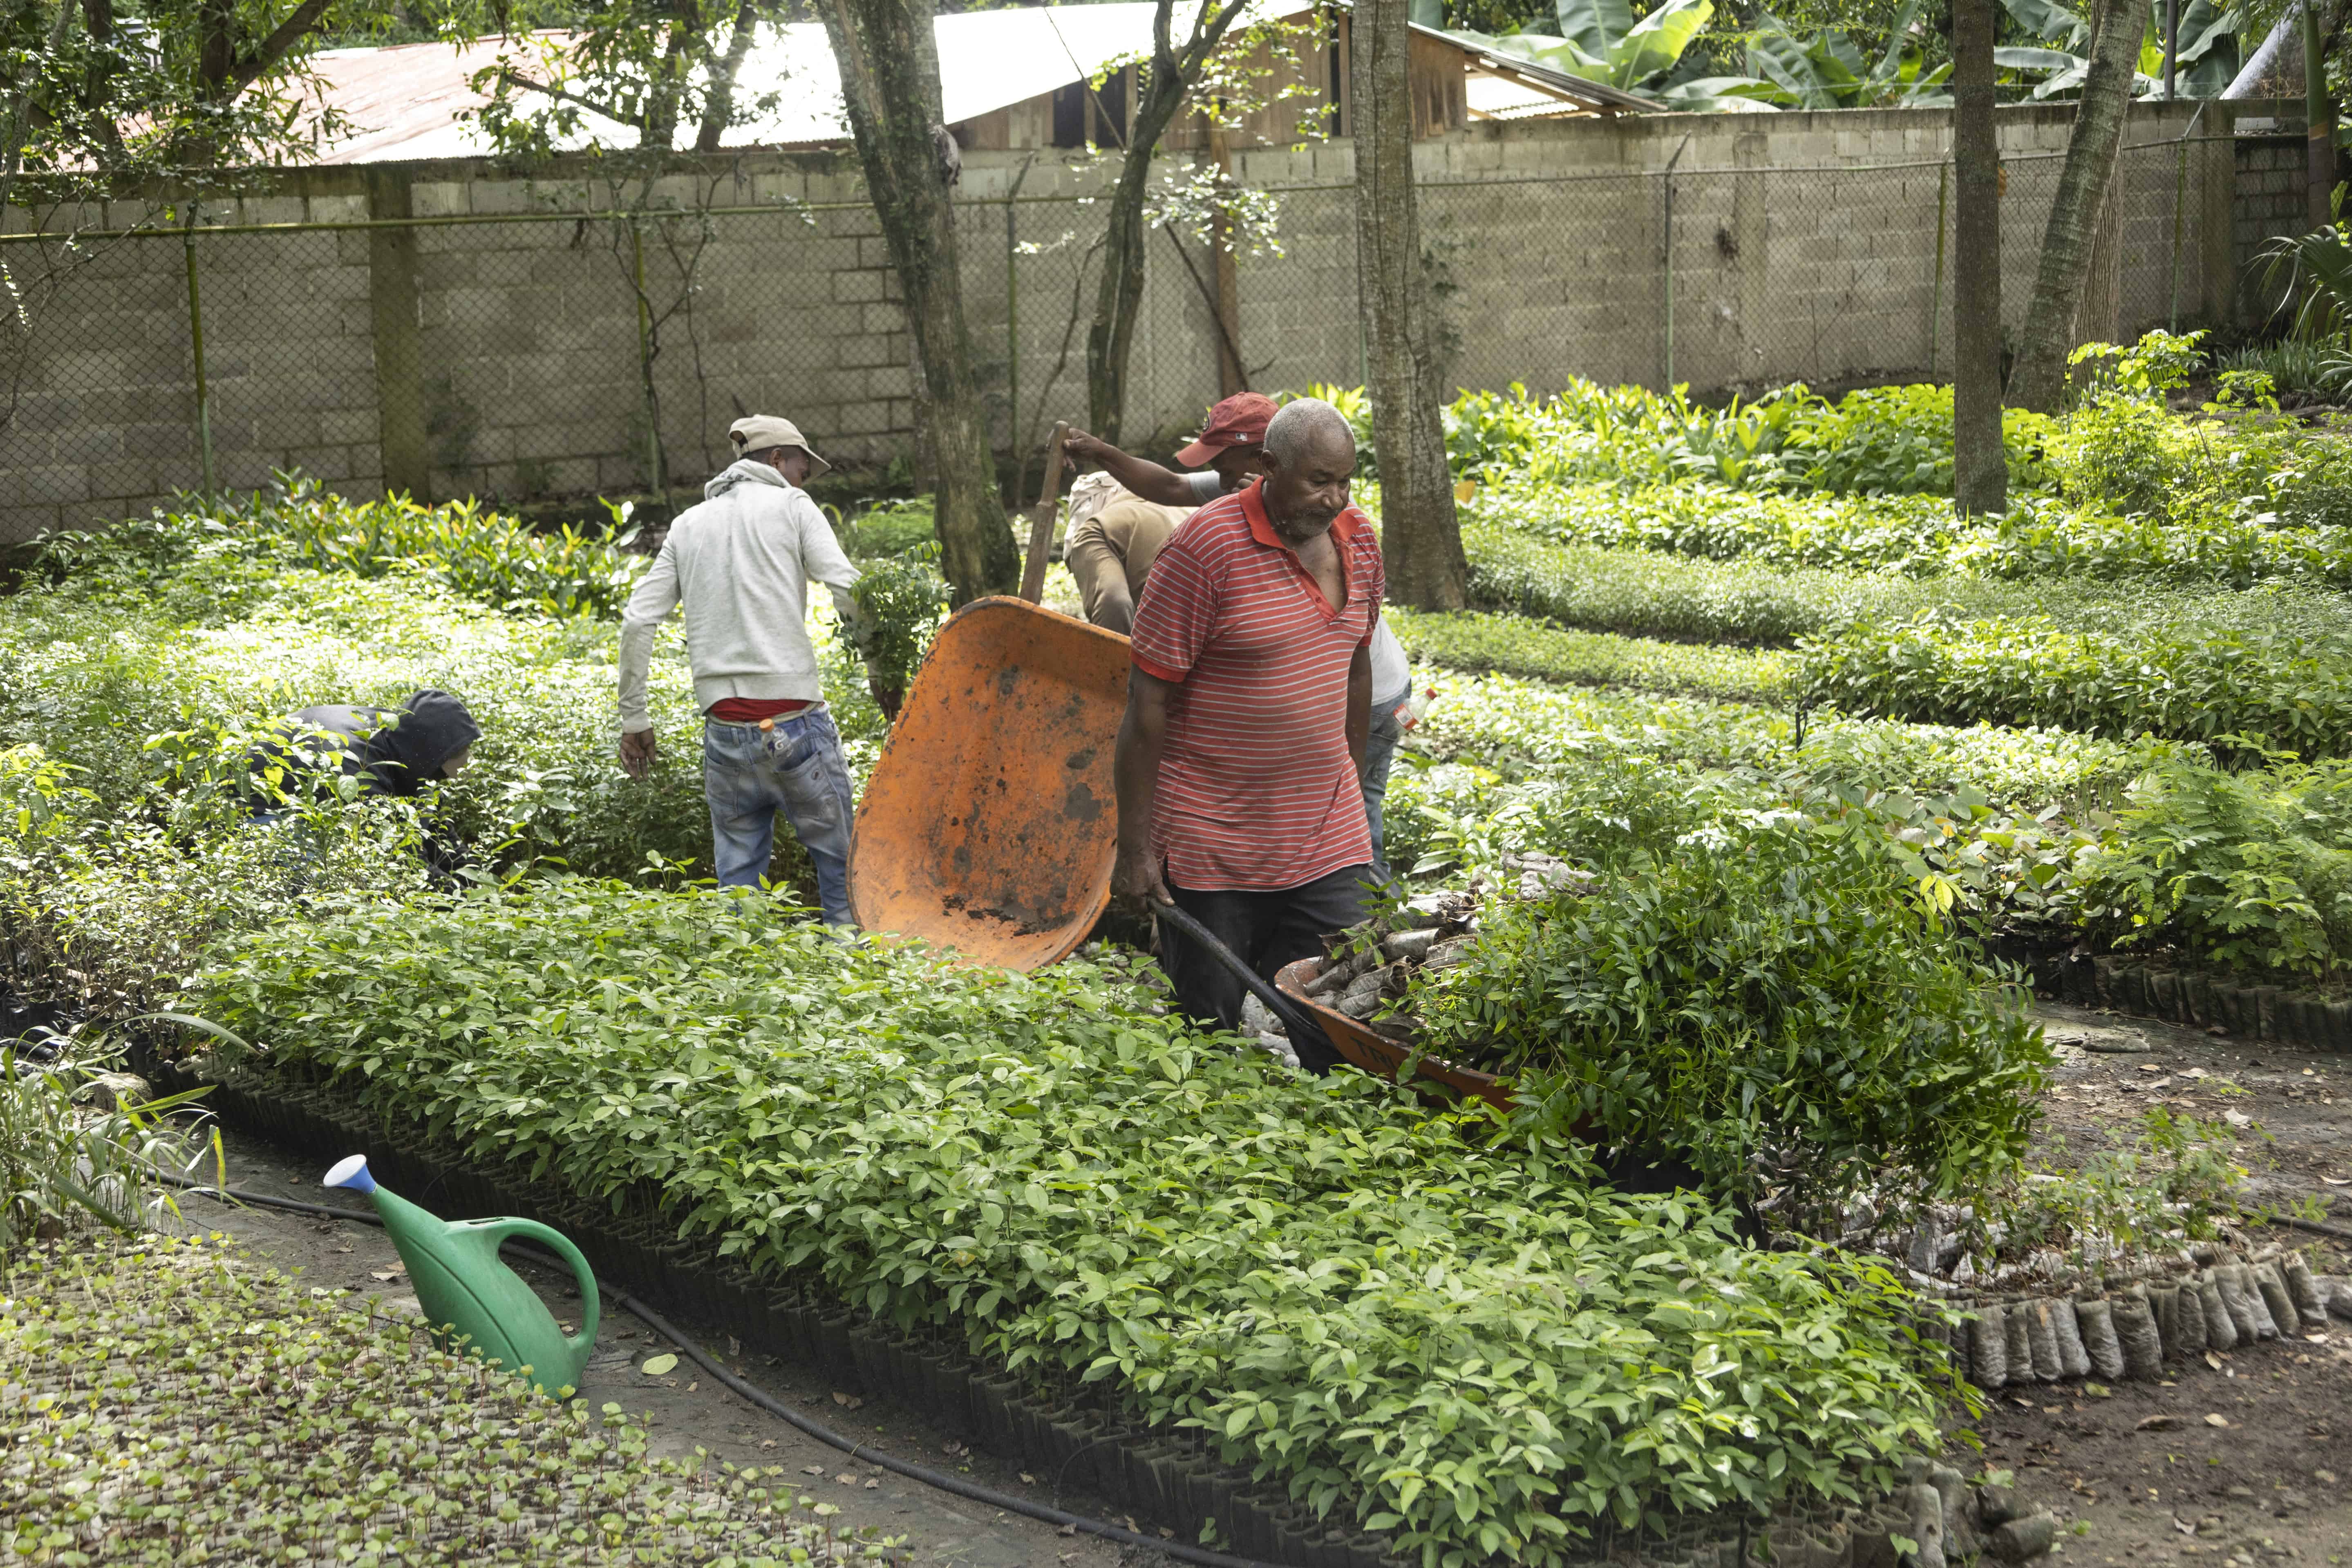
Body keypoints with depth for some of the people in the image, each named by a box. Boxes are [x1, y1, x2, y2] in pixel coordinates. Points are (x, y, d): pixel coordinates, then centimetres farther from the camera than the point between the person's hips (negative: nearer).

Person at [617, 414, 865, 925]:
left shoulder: (689, 524, 17)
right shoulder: (791, 506, 6)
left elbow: (638, 622, 10)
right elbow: (849, 589, -8)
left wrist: (634, 717, 13)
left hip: (724, 727, 4)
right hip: (795, 719, -4)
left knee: (738, 873, 11)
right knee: (839, 860, 5)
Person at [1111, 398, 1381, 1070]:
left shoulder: (1357, 541, 5)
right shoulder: (1205, 548, -14)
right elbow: (1148, 701, -13)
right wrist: (1134, 846, -14)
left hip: (1326, 839, 5)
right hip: (1211, 839, -5)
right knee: (1210, 1023, 4)